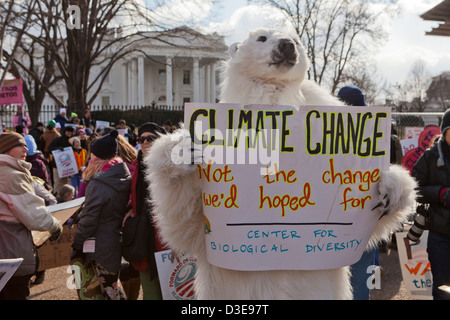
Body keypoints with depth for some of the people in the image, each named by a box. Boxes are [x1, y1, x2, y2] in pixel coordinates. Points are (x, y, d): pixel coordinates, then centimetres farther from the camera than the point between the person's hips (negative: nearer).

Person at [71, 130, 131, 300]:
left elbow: (88, 219, -17)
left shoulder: (98, 184, -20)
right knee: (114, 285, 21)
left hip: (102, 247, -8)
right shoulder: (125, 177, 3)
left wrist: (76, 246, -6)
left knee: (109, 291, 2)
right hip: (118, 240, 8)